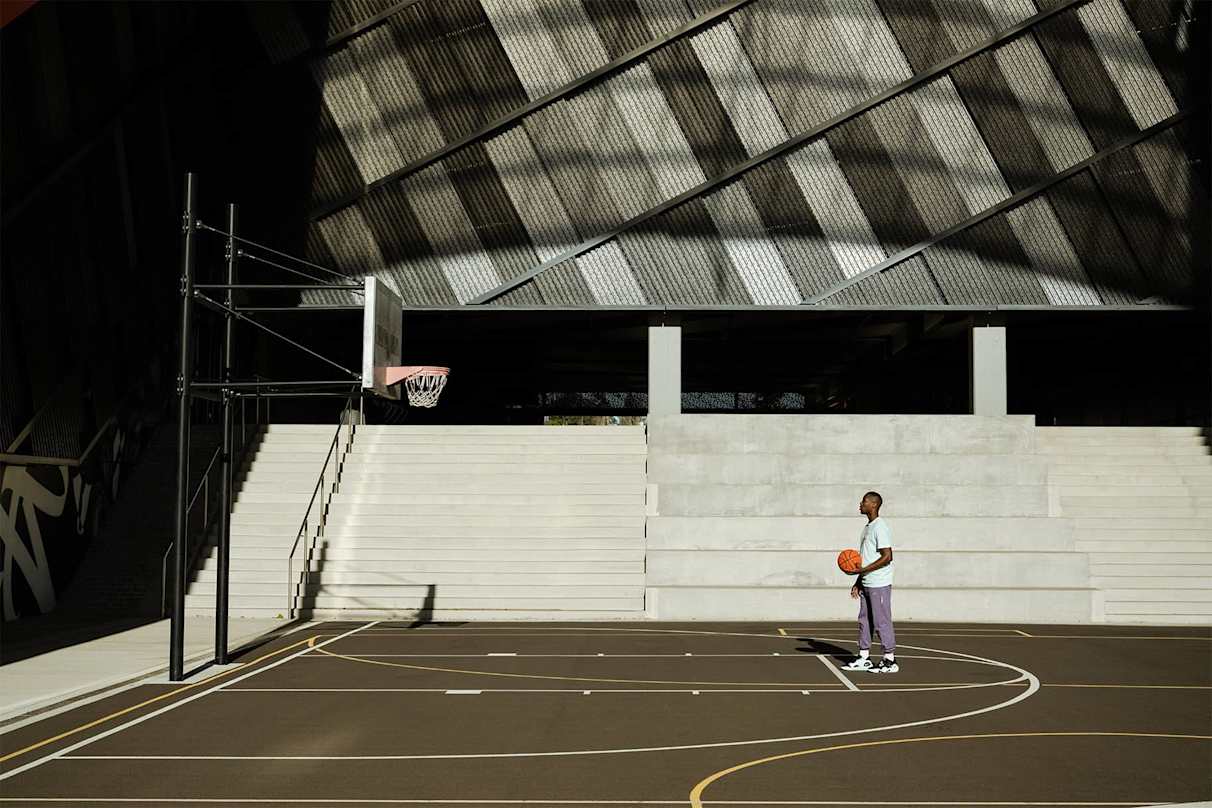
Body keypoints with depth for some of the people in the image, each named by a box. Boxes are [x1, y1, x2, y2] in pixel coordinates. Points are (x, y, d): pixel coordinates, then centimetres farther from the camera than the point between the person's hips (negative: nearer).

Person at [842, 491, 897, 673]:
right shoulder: (868, 527, 16)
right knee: (864, 620, 12)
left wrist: (863, 570, -22)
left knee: (882, 621, -5)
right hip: (866, 584, 10)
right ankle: (864, 658, 18)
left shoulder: (880, 527, -14)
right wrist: (858, 582, 19)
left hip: (879, 585, -10)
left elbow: (887, 557, -20)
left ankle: (890, 660, 1)